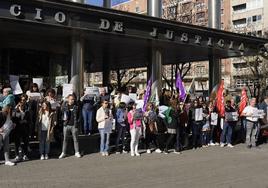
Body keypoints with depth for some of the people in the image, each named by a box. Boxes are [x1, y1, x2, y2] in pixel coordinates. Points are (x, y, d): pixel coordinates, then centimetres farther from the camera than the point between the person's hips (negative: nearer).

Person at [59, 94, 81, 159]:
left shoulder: (76, 106, 3)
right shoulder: (64, 106, 2)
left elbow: (78, 116, 9)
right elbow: (62, 113, 11)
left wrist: (77, 123, 2)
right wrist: (63, 119, -2)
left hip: (74, 125, 0)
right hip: (66, 125, 0)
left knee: (75, 139, 6)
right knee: (65, 139, 6)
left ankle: (77, 152, 17)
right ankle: (63, 153, 15)